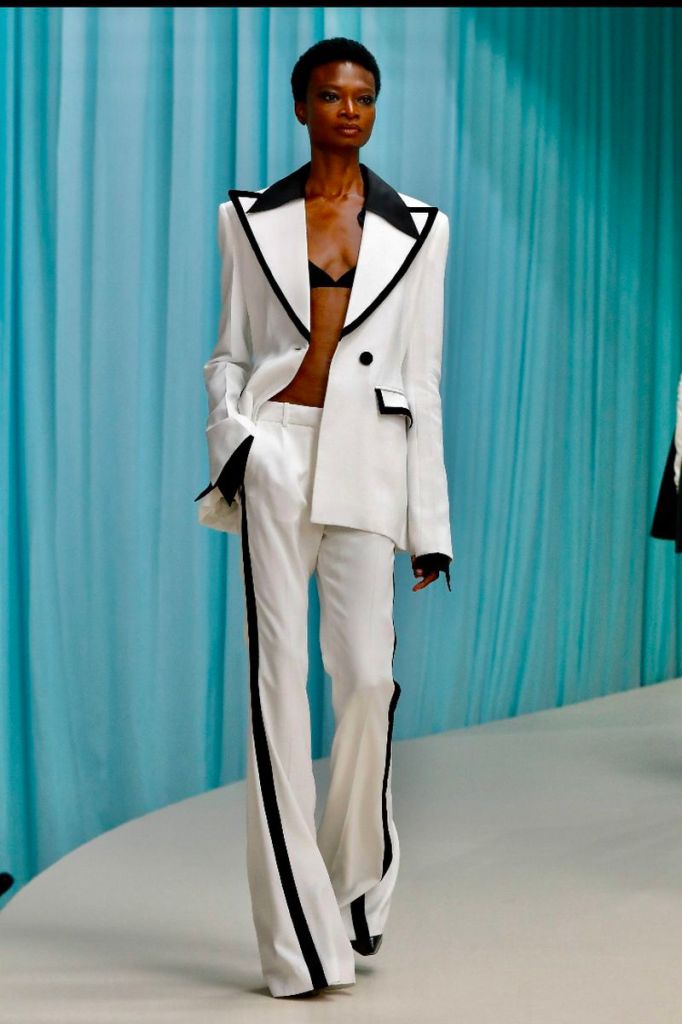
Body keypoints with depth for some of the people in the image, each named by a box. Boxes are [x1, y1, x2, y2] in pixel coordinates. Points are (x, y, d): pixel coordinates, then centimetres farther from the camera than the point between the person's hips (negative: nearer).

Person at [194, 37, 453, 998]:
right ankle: (298, 936, -1)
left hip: (367, 461, 1)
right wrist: (230, 436, -8)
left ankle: (357, 882, 18)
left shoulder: (417, 230, 9)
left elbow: (421, 379, 8)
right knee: (280, 676, -5)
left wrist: (431, 523, 6)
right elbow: (230, 352, 13)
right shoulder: (250, 220, 9)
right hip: (275, 453, 0)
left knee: (367, 675, -9)